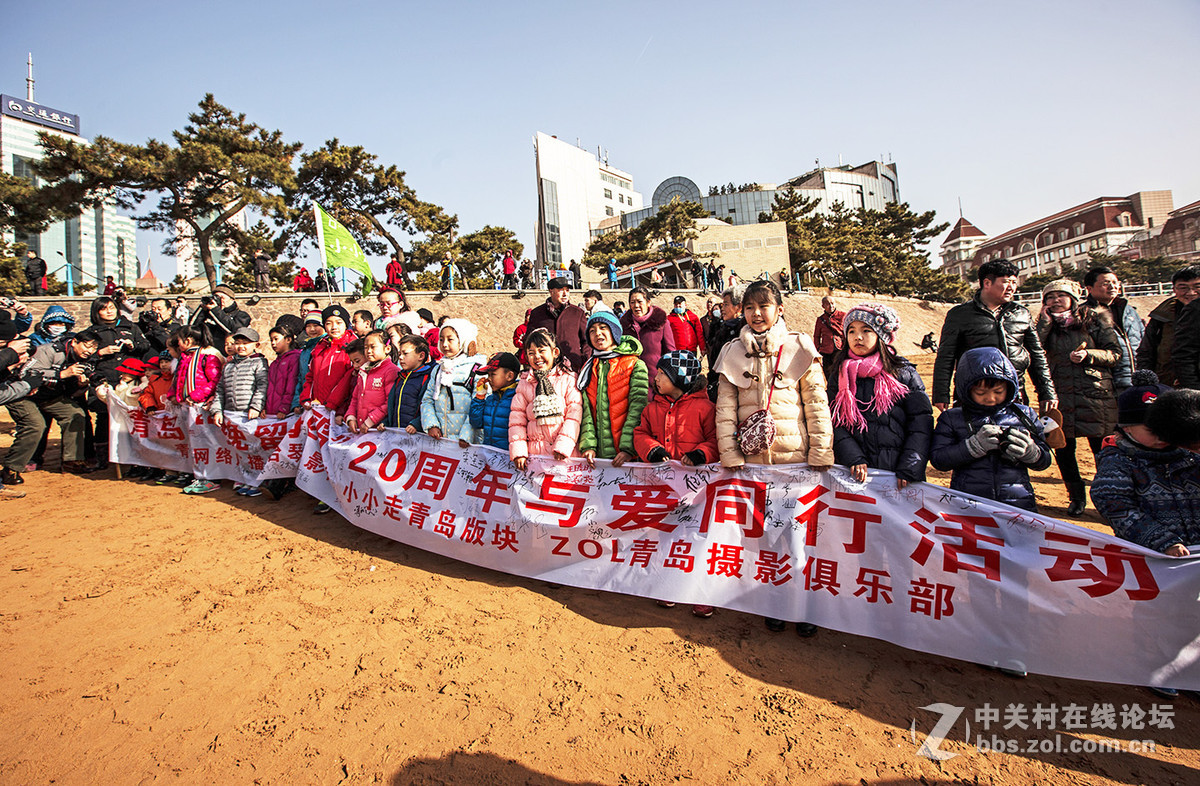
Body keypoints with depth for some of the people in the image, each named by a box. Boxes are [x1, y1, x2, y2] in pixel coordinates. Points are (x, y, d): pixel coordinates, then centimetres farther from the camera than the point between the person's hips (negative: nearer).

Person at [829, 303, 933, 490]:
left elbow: (921, 424, -1)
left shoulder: (905, 373, 4)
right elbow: (835, 424, 1)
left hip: (897, 472, -1)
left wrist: (908, 470, -11)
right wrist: (854, 459, -13)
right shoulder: (839, 376, 7)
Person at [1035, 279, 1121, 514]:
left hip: (1095, 394, -2)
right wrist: (1045, 319, -7)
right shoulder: (1046, 325, 10)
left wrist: (1088, 355, -15)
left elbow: (1115, 353, 2)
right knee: (1063, 449, 6)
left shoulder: (1095, 320, 5)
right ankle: (1077, 497, 22)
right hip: (1060, 396, 2)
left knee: (1101, 449, 0)